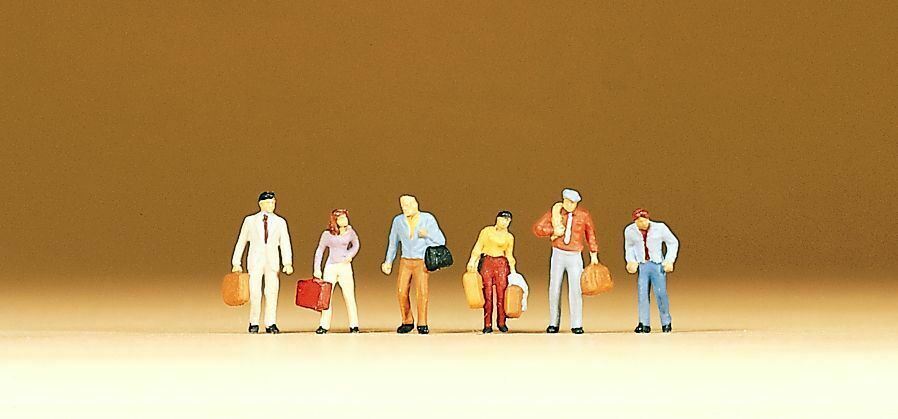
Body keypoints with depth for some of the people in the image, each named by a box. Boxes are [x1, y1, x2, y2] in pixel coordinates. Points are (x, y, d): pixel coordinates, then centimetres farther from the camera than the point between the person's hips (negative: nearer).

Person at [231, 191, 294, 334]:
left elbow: (285, 243, 2)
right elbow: (241, 242, 11)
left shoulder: (280, 222, 9)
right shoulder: (250, 221, 8)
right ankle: (254, 324, 6)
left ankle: (270, 324, 0)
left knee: (272, 293, -5)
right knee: (255, 294, -6)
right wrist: (236, 263, 5)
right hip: (255, 261, -1)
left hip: (272, 262, 1)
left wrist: (288, 263, -10)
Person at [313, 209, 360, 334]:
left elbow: (355, 245, 17)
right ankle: (324, 326, 4)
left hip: (345, 267, 0)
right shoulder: (327, 234, 2)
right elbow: (319, 251, 8)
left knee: (349, 296, -2)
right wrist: (317, 268, 3)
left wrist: (350, 255, -2)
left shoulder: (350, 232, 3)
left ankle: (354, 326, 4)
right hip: (330, 267, 0)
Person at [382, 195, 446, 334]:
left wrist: (427, 234, -19)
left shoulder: (428, 219, -4)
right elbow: (393, 243, 18)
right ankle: (407, 322, 7)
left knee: (422, 292, -16)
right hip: (405, 261, 3)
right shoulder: (398, 221, 5)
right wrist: (388, 261, 16)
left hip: (422, 262, -3)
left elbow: (441, 241, -3)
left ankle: (422, 324, -9)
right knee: (402, 292, -8)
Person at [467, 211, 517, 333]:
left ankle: (501, 322, 3)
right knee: (487, 293, -5)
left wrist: (512, 269, 7)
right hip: (486, 262, -2)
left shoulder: (509, 237, 12)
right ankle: (487, 325, -4)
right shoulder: (487, 231, 6)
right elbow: (478, 247, 4)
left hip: (501, 264, 2)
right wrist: (472, 261, -6)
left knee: (501, 292, -6)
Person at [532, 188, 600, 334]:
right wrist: (553, 230, -12)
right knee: (555, 289, 1)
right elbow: (537, 228, 2)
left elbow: (590, 234, 13)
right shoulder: (555, 212, -2)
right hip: (558, 254, 1)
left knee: (575, 290, -9)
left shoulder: (583, 215, -1)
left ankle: (576, 325, -5)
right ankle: (553, 324, 9)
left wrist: (594, 254, 15)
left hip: (575, 256, -1)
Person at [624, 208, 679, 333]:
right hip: (641, 265, 2)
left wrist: (669, 260, -4)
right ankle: (644, 324, -3)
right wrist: (631, 261, 4)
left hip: (657, 264, -2)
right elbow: (629, 247, 18)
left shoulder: (660, 228, -9)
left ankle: (666, 323, 3)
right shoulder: (630, 231, -2)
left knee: (660, 293, -9)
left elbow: (673, 243, 4)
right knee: (642, 294, -6)